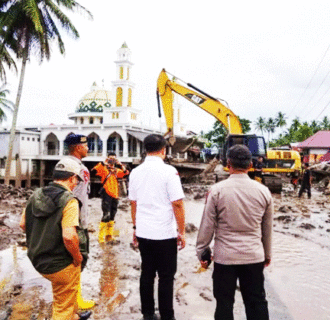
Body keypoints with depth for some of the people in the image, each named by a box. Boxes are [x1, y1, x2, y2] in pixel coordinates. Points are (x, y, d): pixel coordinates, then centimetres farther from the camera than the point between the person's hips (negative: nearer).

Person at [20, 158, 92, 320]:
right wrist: (78, 258, -16)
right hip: (60, 264, -8)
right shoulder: (69, 201, -23)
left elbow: (23, 224, 9)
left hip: (38, 259, 8)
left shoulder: (36, 195, 0)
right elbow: (69, 236, -32)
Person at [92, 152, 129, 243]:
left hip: (115, 195, 6)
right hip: (107, 194, -6)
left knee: (112, 216, 12)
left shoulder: (117, 170, 17)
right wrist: (104, 163, -22)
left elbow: (126, 173, 2)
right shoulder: (104, 168, 3)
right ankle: (101, 236, -6)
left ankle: (109, 235, 24)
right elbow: (95, 169, -16)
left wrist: (120, 165, -9)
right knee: (106, 215, -13)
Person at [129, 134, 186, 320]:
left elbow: (133, 203, 10)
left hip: (143, 233, 5)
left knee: (147, 274, 15)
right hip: (165, 234, -5)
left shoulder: (136, 172, 4)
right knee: (166, 277, 7)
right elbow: (177, 204, -13)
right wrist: (182, 232, -5)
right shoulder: (169, 171, -13)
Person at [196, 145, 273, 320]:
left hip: (224, 257, -2)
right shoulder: (263, 191, -2)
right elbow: (267, 228, 8)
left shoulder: (217, 190, -11)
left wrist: (201, 251, 6)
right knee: (257, 303, 15)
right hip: (254, 256, 3)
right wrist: (267, 254, 21)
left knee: (224, 303, 10)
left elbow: (207, 225, -6)